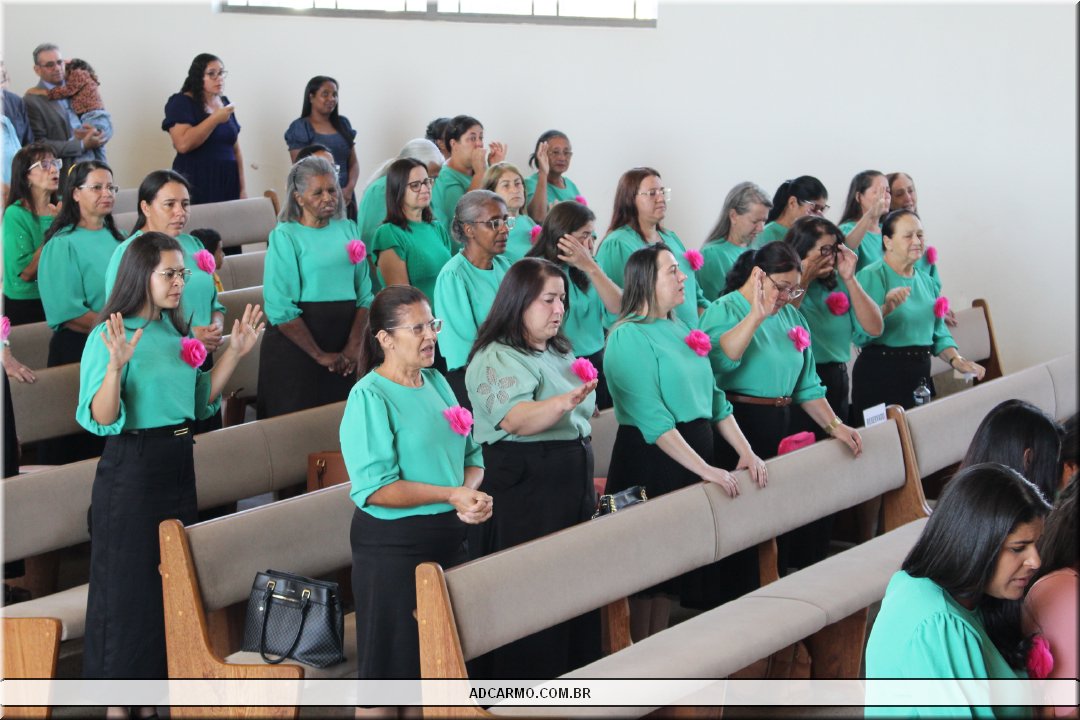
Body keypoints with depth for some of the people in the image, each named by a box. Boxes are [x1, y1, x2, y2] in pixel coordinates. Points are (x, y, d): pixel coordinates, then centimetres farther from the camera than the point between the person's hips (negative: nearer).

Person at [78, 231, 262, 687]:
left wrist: (235, 352, 9)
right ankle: (116, 675, 14)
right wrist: (116, 365, -34)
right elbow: (101, 420, -20)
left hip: (179, 462, 8)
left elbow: (201, 401, 16)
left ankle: (170, 673, 29)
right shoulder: (109, 336, -14)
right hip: (132, 466, -8)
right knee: (129, 582, 0)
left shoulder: (177, 332, 8)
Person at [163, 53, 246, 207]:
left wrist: (242, 189, 11)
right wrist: (216, 119, -16)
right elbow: (183, 144, -19)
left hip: (228, 185, 5)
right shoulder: (181, 102, -4)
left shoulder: (225, 103, 15)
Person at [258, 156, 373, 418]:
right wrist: (320, 355, -12)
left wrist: (354, 345, -7)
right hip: (296, 344, -5)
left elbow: (364, 293, 6)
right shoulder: (285, 236, -6)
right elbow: (280, 309, -13)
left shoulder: (348, 229, 10)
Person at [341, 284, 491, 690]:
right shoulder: (369, 397, -12)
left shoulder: (436, 382, 10)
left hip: (448, 536, 7)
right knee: (397, 661, 0)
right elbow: (375, 487, -20)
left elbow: (471, 455, 13)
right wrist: (451, 495, -21)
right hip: (393, 546, -7)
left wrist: (471, 492, -9)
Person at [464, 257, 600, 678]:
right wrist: (564, 402, -46)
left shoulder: (559, 352, 15)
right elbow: (516, 420, -31)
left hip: (570, 486, 9)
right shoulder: (497, 357, -13)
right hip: (523, 490, -9)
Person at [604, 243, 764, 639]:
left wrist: (745, 452, 2)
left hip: (697, 449, 8)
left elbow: (715, 398, 13)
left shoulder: (682, 330, 12)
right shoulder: (630, 336, -14)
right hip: (652, 458, -8)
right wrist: (704, 469, -25)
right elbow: (651, 417, -21)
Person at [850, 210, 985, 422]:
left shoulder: (925, 280, 14)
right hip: (880, 376, -7)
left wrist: (956, 360, 5)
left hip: (920, 375, 7)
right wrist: (886, 309, -33)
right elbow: (861, 334, -19)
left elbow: (938, 332, 20)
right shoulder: (871, 276, -10)